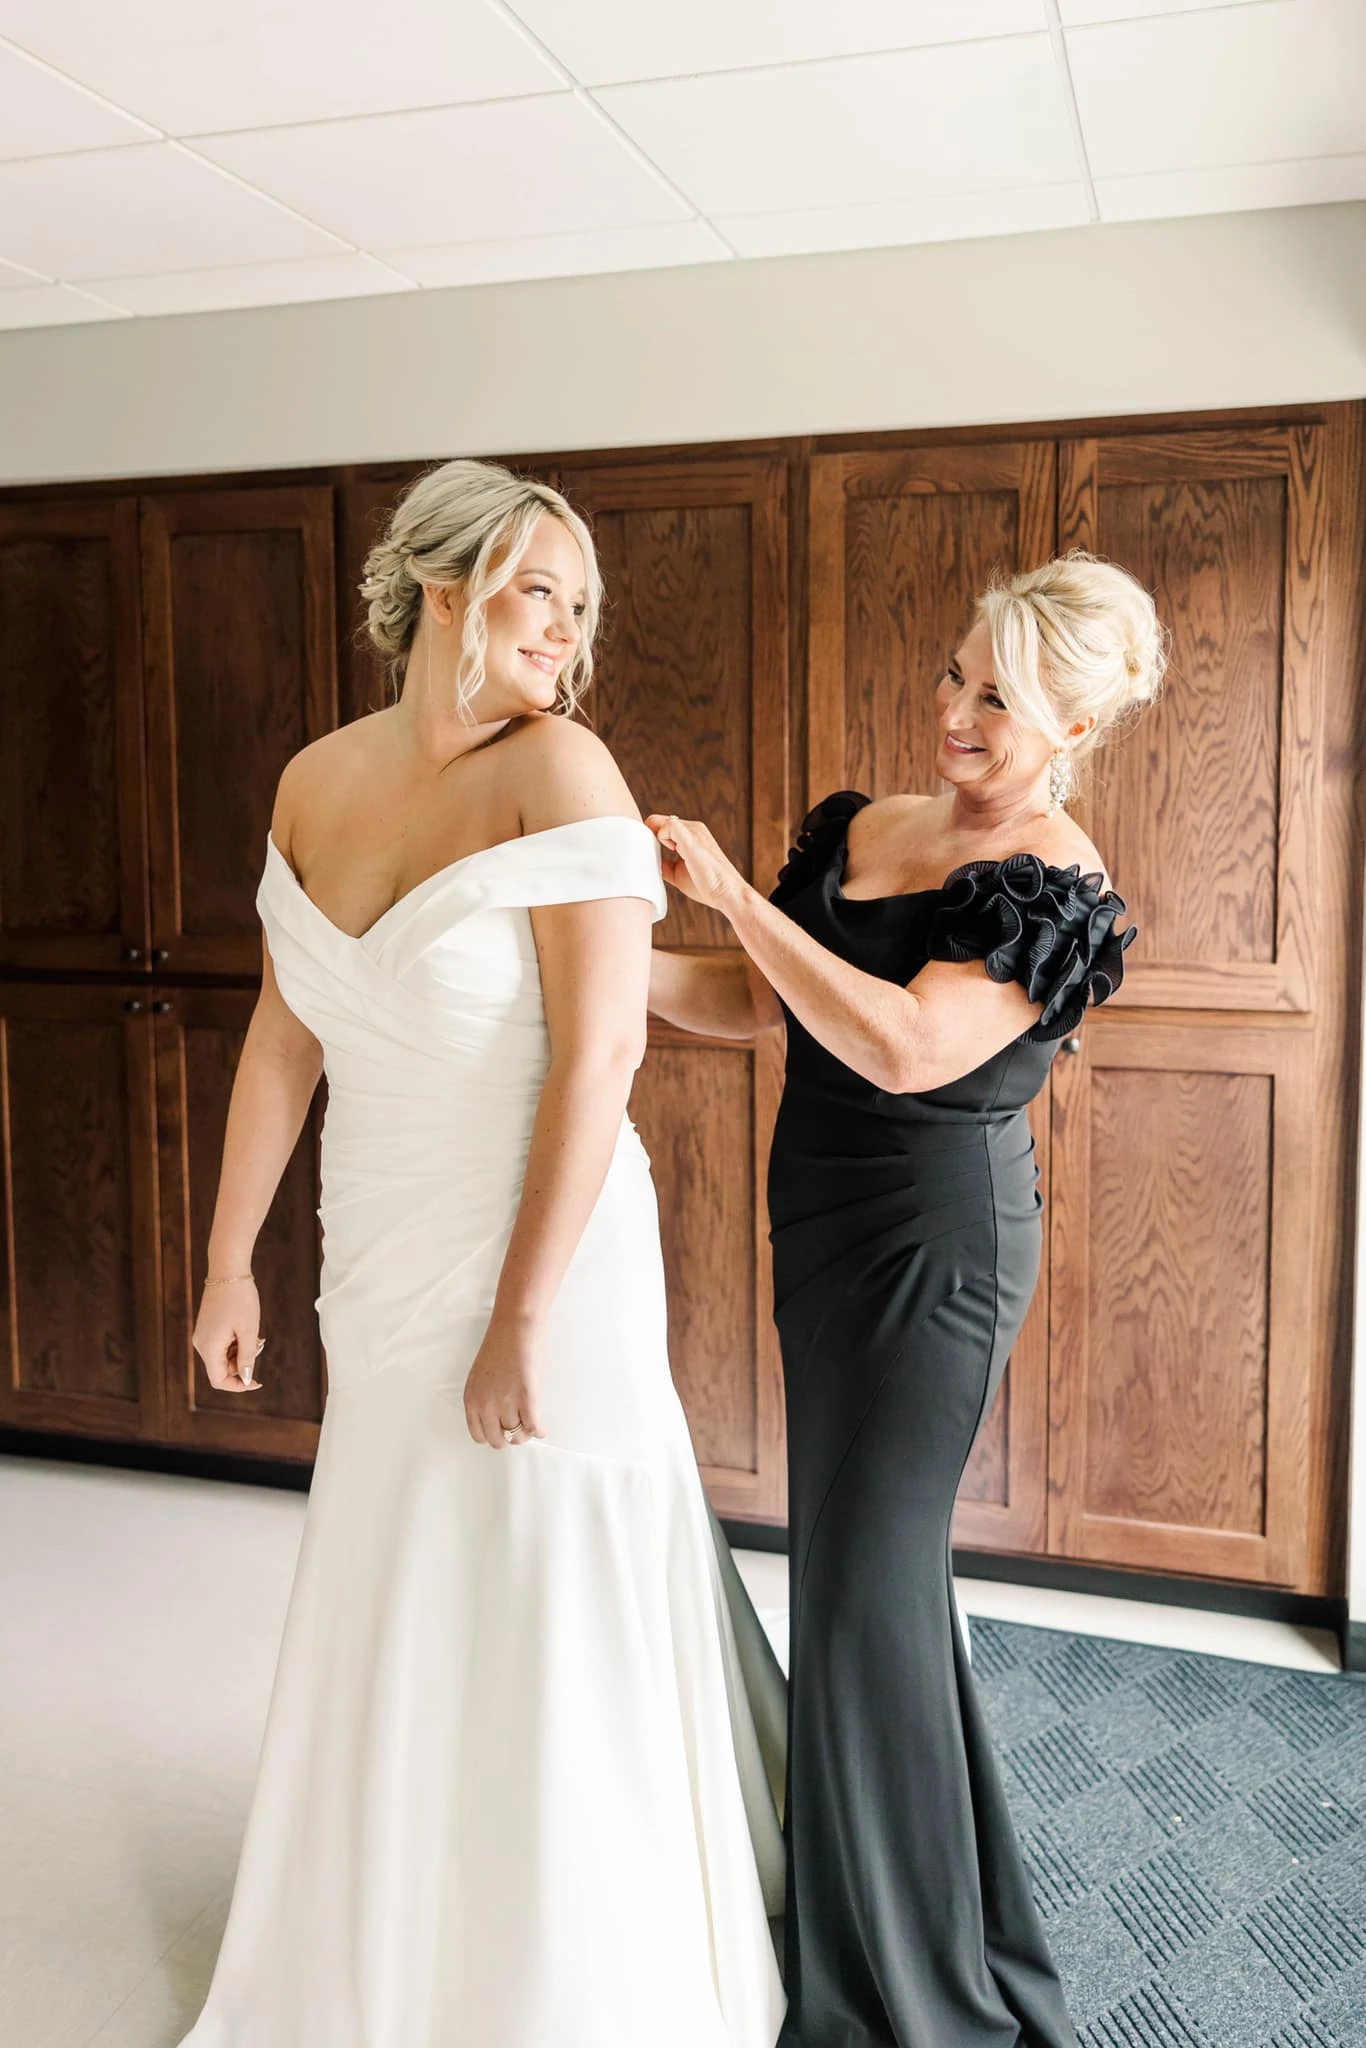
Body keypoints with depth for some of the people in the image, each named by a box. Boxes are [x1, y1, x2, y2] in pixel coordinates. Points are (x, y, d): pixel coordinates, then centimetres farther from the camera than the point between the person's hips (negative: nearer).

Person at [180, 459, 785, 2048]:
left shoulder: (558, 769, -15)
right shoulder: (317, 781, 3)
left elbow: (598, 1054, -19)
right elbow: (283, 1038, 8)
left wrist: (522, 1318, -19)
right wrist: (230, 1261, 10)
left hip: (542, 1263, -6)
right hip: (384, 1271, 6)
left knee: (543, 1627, 8)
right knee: (385, 1620, 21)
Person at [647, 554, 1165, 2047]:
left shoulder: (1056, 884, -15)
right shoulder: (858, 827, 7)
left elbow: (910, 1048, -28)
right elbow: (756, 1004, 10)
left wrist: (734, 893, -24)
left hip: (931, 1240, -8)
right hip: (829, 1224, 8)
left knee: (860, 1580, -1)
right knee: (865, 1556, 19)